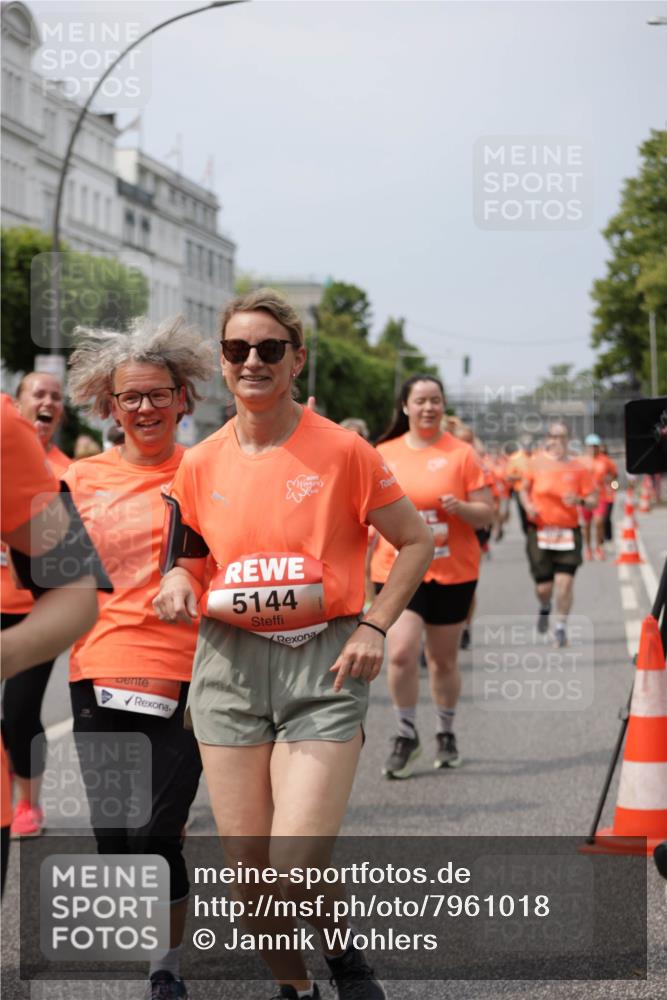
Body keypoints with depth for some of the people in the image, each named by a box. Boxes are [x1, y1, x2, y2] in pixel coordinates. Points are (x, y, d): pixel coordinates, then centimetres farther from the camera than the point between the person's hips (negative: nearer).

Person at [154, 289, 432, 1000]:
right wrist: (179, 583, -3)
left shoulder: (341, 451, -5)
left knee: (296, 867, -13)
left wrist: (374, 627, -6)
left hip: (324, 663, -3)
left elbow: (416, 541, 4)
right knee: (247, 868, 4)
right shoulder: (200, 465, 6)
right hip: (229, 662, 4)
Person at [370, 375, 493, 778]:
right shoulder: (384, 454, 5)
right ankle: (406, 735, 4)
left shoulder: (462, 453, -1)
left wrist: (461, 507, -22)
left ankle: (446, 733, 29)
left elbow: (487, 514, -2)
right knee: (401, 653, -14)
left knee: (444, 660, 9)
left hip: (452, 572, -1)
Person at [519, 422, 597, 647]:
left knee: (565, 581, -12)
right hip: (540, 531, 0)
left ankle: (561, 627, 6)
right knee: (543, 587, 1)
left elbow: (593, 500, 2)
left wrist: (579, 500, -19)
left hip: (568, 533, 0)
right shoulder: (537, 463, 1)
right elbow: (524, 489, 15)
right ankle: (544, 608, 38)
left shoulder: (578, 468, -1)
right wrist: (527, 505, -5)